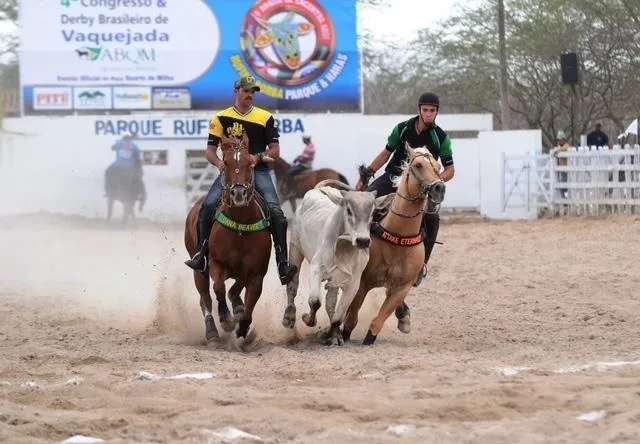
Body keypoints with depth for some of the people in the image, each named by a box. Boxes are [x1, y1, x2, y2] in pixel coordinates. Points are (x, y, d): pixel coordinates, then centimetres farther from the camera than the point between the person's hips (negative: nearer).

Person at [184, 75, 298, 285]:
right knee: (208, 205, -23)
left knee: (275, 211, -21)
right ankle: (201, 255, -13)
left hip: (257, 170, 0)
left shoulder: (265, 118, 10)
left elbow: (275, 151, 9)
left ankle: (283, 262, -20)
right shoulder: (221, 118, 9)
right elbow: (210, 151, 8)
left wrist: (258, 157, -12)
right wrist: (219, 163, -14)